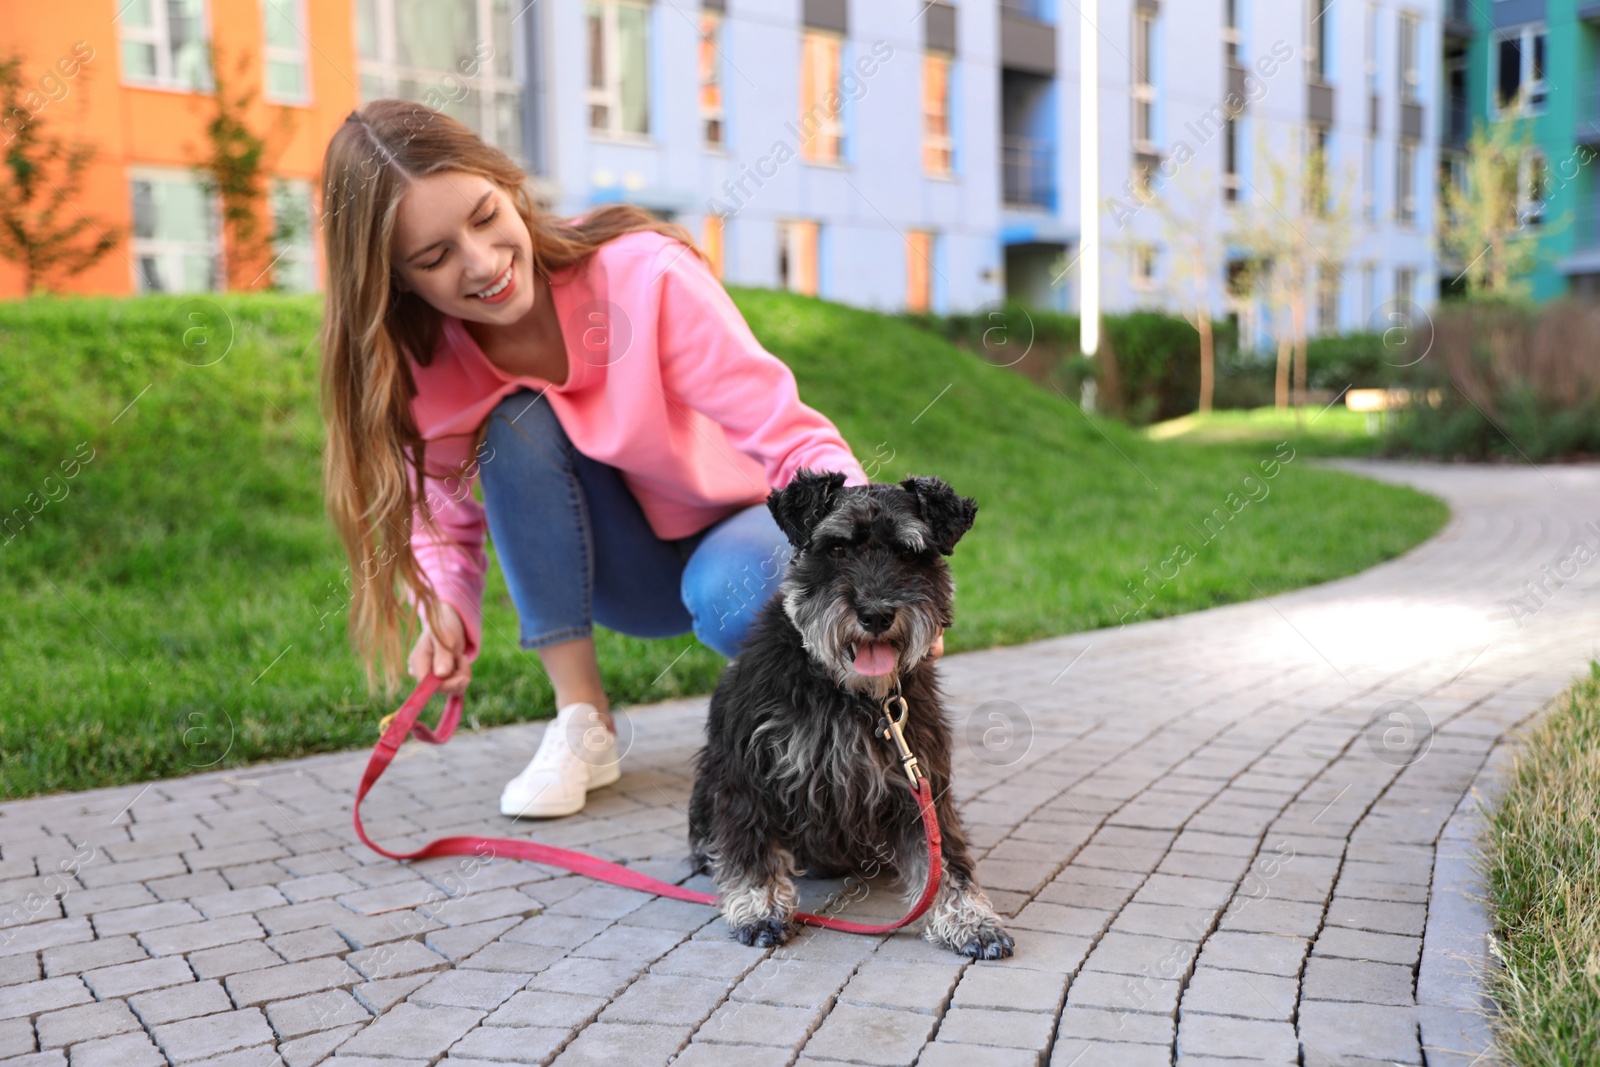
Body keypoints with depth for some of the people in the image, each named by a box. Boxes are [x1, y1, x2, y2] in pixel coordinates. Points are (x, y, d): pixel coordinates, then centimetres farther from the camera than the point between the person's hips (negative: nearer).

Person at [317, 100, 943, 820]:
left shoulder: (645, 275, -27)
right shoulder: (421, 363, -14)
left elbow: (794, 439, -31)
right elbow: (443, 521, -3)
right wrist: (448, 614, -26)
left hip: (739, 527, -3)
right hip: (625, 579, 3)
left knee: (733, 597, -38)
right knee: (517, 424, -26)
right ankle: (582, 722, -16)